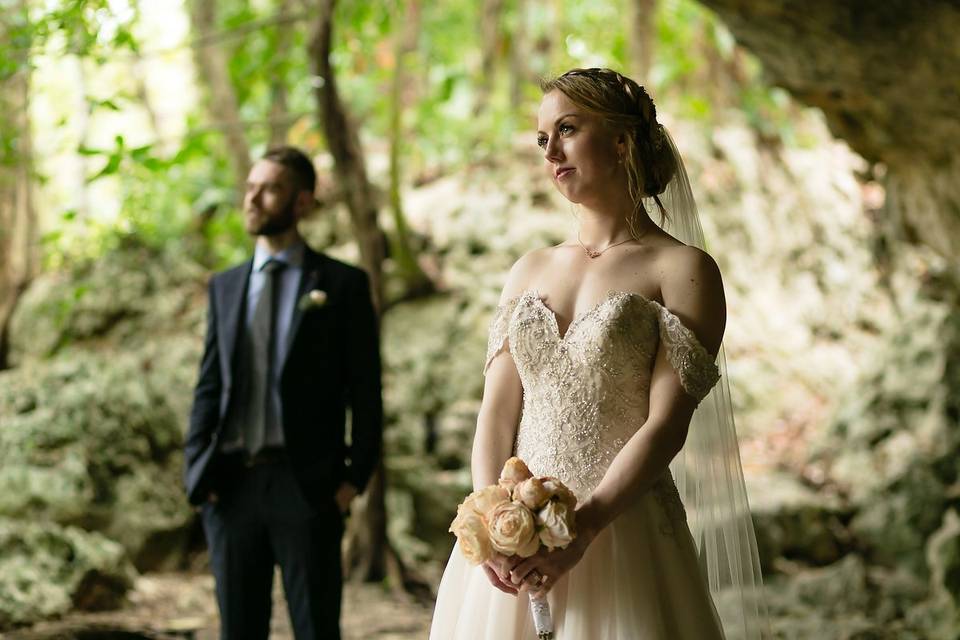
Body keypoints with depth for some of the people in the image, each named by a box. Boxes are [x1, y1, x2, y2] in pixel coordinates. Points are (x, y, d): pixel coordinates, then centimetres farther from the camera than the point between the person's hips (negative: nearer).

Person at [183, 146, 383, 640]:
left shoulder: (343, 285, 1)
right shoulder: (225, 287, 14)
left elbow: (365, 390, -1)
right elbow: (209, 385, 13)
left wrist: (355, 476, -7)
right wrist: (197, 470, 3)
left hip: (307, 487, -4)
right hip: (231, 486, 4)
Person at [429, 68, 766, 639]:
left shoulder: (684, 270, -4)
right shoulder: (529, 272, 12)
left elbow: (666, 424, -12)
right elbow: (497, 413, 5)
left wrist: (580, 530, -21)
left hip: (620, 539, -4)